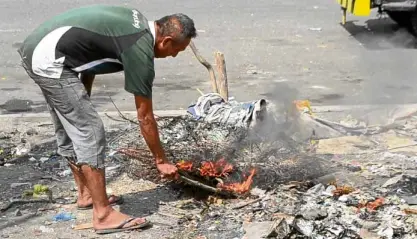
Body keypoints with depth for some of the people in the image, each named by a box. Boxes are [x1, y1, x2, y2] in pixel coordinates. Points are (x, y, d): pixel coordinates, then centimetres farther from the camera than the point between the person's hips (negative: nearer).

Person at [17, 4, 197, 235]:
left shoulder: (137, 23, 11)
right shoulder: (139, 49, -14)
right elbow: (145, 117, -7)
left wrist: (83, 102, 18)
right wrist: (161, 160, 4)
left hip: (36, 50, 10)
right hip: (49, 60, -10)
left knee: (71, 132, 19)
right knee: (89, 133, -8)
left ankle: (86, 194, 33)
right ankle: (103, 214, -4)